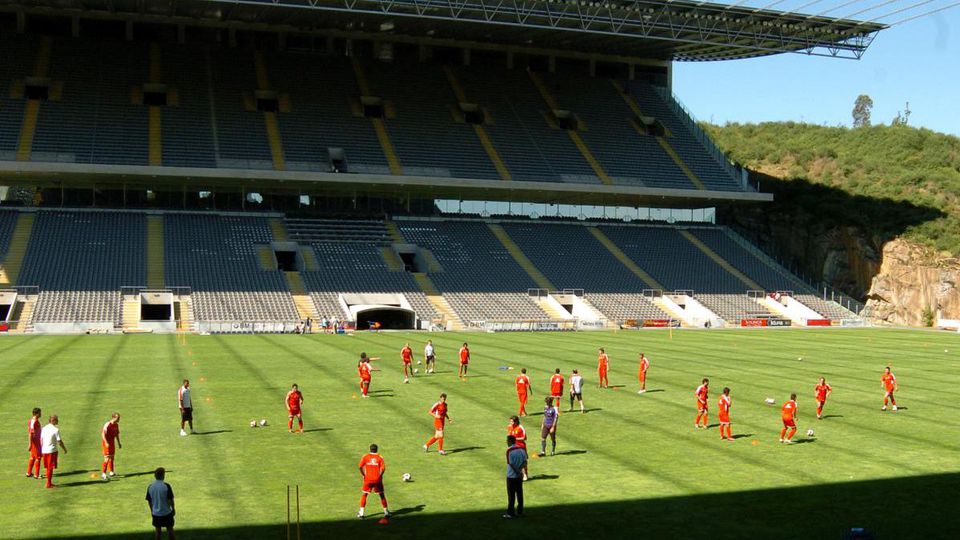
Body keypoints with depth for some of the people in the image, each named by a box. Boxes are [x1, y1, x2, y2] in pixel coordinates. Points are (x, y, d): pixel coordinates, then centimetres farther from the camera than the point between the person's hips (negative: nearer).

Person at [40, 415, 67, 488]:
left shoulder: (44, 428, 7)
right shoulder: (56, 429, -13)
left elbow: (41, 440, 11)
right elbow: (59, 441, -11)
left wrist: (42, 450, 21)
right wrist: (65, 449, 2)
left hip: (44, 450, 6)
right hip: (52, 450, -6)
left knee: (47, 467, 16)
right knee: (50, 468, 1)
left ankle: (49, 482, 24)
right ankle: (48, 484, 2)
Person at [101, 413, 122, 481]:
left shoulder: (116, 425, 6)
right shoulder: (107, 424, -20)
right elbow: (103, 434, -22)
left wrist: (119, 443, 18)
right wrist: (106, 443, -28)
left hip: (112, 442, 8)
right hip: (106, 443, -8)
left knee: (112, 457, 15)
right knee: (107, 458, -13)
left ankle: (111, 473, 26)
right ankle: (103, 474, -11)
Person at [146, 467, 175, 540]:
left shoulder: (150, 486, -6)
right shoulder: (166, 486, -18)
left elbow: (149, 501, 2)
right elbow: (170, 500, -13)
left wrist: (152, 510, 17)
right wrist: (173, 509, 2)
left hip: (155, 513, 3)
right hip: (166, 512, -3)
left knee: (157, 530, 15)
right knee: (169, 529, 11)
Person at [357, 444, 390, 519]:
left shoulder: (365, 456, 2)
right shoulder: (379, 457, 1)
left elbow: (361, 467, -9)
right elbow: (383, 468, -13)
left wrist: (363, 475, 0)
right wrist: (380, 476, -1)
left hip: (368, 479, 0)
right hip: (377, 479, 0)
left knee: (364, 495, 12)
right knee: (382, 495, 14)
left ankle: (361, 513, 7)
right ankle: (386, 512, 15)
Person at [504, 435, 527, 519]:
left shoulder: (509, 450, -15)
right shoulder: (522, 449, 3)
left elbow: (511, 464, -18)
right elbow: (525, 462, 0)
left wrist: (518, 472, -11)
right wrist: (520, 471, -3)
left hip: (511, 476, -5)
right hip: (519, 476, 5)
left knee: (511, 495, 1)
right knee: (519, 493, 12)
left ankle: (510, 513, 4)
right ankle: (520, 512, 16)